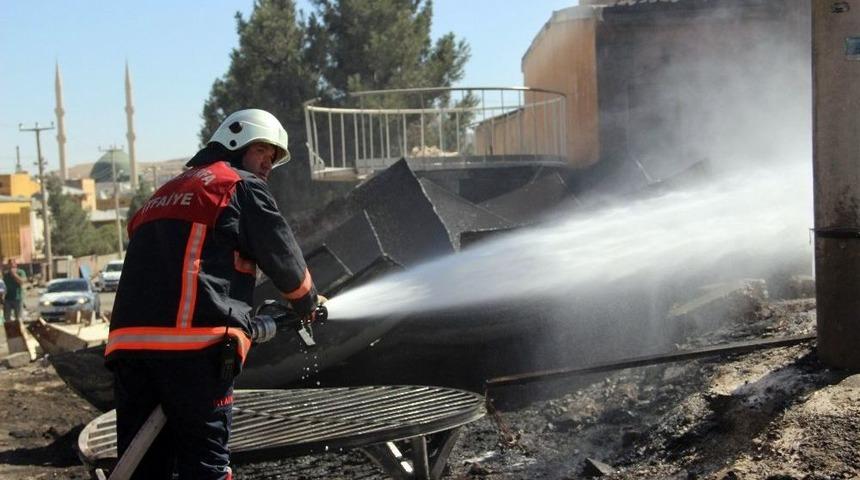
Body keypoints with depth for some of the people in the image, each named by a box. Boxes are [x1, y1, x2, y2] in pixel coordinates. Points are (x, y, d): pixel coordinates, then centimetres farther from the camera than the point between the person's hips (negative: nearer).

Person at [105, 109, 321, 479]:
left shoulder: (166, 193, 29)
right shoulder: (243, 187, 7)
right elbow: (284, 259, 9)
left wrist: (246, 317, 32)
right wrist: (307, 305, 31)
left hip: (128, 340, 7)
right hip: (195, 343, -7)